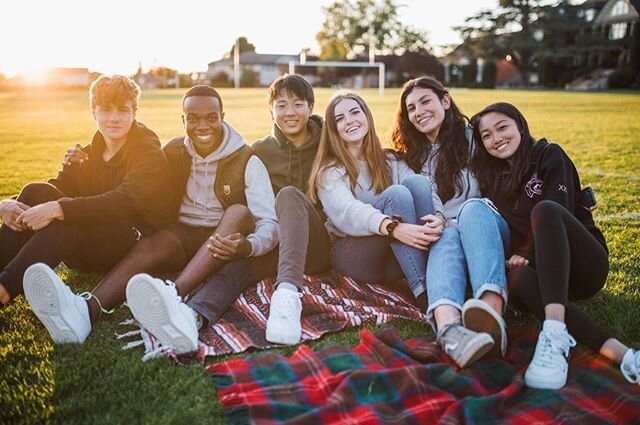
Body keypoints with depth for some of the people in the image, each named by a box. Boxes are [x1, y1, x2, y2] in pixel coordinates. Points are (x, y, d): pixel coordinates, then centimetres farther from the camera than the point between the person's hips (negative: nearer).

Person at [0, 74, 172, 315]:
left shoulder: (149, 155, -7)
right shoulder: (87, 155, 13)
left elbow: (124, 201, -26)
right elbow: (56, 189, 0)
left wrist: (58, 209, -36)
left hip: (138, 247, -6)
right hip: (88, 252, 6)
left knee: (65, 218, -32)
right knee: (36, 192, -15)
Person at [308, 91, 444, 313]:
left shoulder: (391, 162, 15)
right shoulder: (329, 171, 2)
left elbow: (428, 192, -3)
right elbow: (347, 213, -20)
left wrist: (437, 216, -28)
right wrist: (392, 227, -39)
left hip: (397, 258, 4)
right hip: (352, 256, -3)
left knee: (417, 181, -20)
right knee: (396, 194, -28)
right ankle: (422, 290, -36)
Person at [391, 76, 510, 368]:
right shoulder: (413, 158, 19)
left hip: (487, 226, -1)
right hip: (443, 234, 1)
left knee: (472, 209, -35)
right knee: (448, 236, -35)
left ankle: (492, 313, -61)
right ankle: (448, 328, -66)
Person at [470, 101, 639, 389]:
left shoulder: (549, 155, 0)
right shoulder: (493, 178, 15)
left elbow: (559, 211, -12)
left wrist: (524, 254, -18)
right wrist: (515, 260, -10)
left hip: (584, 266, -4)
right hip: (546, 270, 4)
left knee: (545, 210, -34)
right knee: (515, 277, -33)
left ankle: (555, 334, -52)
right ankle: (615, 351, -43)